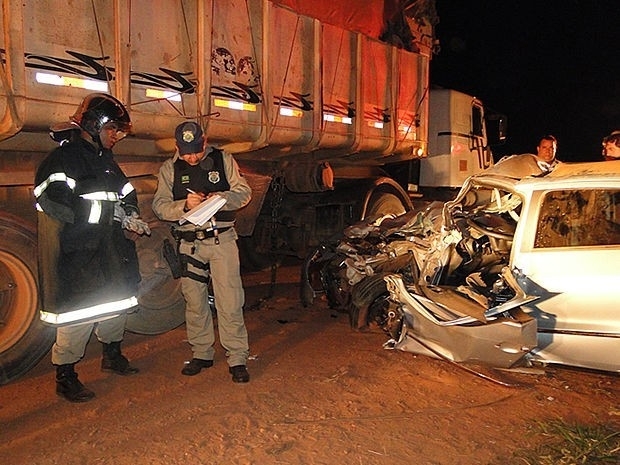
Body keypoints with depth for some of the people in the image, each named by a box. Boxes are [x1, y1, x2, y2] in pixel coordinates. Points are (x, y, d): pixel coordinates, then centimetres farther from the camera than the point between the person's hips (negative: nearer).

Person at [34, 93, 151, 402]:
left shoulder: (105, 159, 15)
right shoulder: (63, 158, -11)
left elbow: (126, 193, 25)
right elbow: (54, 200, -25)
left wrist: (130, 214, 2)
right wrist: (110, 210, -24)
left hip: (108, 250, 9)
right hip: (77, 254, -9)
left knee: (118, 302, 18)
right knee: (79, 313, -5)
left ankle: (113, 354, 39)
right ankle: (65, 377, 11)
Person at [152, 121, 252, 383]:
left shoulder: (223, 160, 4)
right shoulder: (169, 169, 6)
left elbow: (244, 192, 2)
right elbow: (160, 206, 0)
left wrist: (220, 199, -18)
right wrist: (184, 205, -20)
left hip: (222, 240, -2)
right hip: (189, 243, 2)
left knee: (230, 302, -5)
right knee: (195, 302, 11)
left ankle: (237, 359, 6)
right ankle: (202, 354, 27)